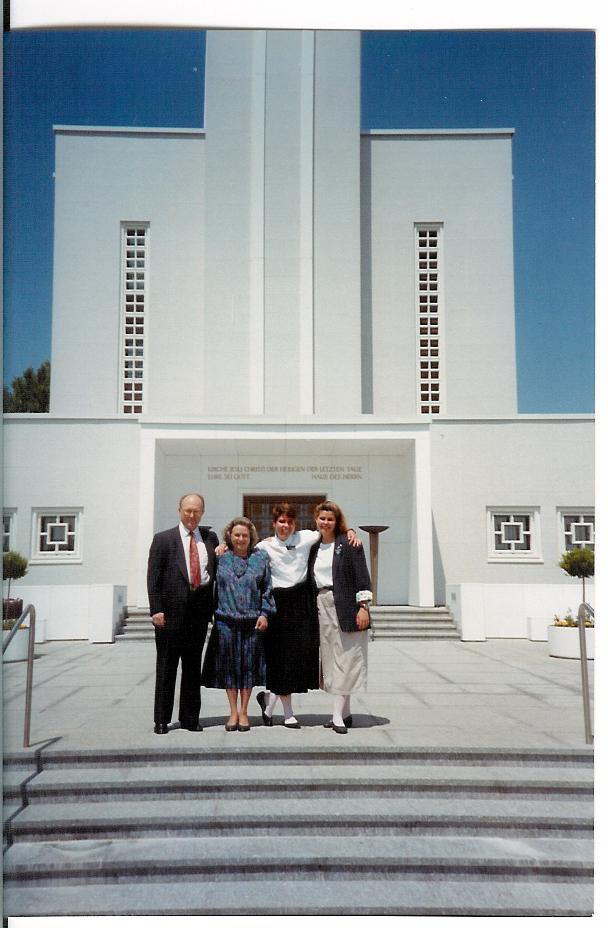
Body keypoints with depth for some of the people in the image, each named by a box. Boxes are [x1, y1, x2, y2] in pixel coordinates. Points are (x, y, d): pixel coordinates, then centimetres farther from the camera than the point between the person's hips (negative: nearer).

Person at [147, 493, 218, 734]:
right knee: (166, 666, 4)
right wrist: (156, 609, -11)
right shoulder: (163, 539, 2)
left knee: (193, 665, 10)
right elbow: (153, 577, -3)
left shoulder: (210, 538, 11)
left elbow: (218, 570, 12)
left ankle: (190, 718, 20)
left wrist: (214, 606, 2)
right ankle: (161, 720, 14)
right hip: (171, 611, -3)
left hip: (200, 608, 3)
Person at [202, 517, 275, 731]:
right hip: (226, 621, 0)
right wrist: (214, 613, 3)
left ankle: (243, 711, 17)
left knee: (248, 665, 6)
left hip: (252, 622, 0)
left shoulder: (261, 558, 4)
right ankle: (233, 712, 16)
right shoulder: (221, 558, 4)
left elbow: (267, 589, 5)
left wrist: (265, 613, -3)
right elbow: (213, 587, 7)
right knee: (229, 665, 5)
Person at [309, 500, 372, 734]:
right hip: (323, 607, 6)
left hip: (345, 607, -6)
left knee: (344, 659, -4)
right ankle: (345, 713, 17)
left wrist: (363, 606, -15)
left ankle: (338, 715, -2)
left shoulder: (348, 544, -3)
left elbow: (362, 576, -9)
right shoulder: (314, 548, 14)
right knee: (331, 659, 8)